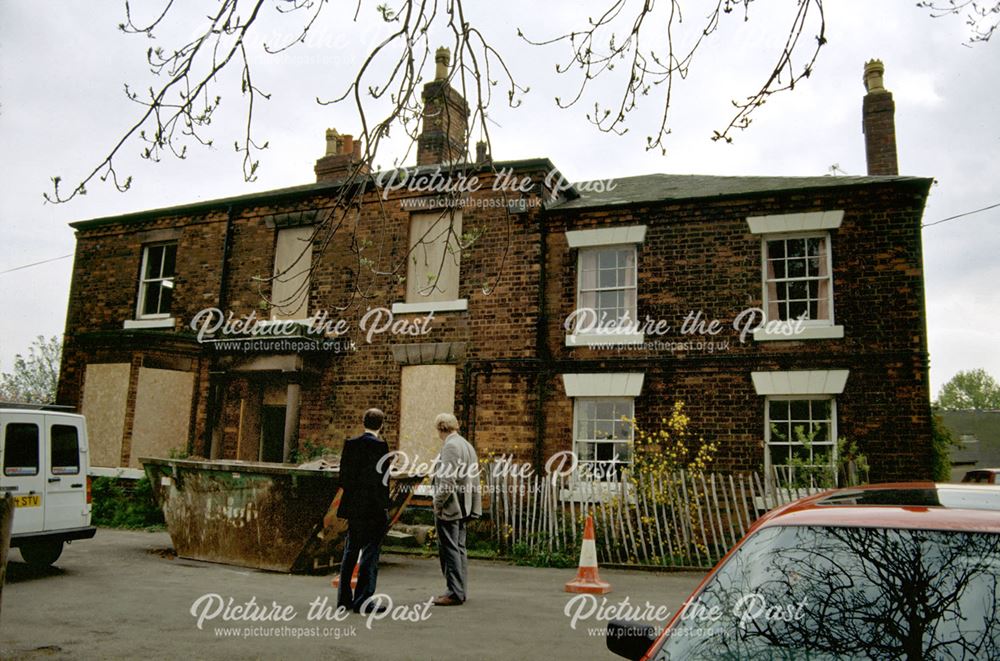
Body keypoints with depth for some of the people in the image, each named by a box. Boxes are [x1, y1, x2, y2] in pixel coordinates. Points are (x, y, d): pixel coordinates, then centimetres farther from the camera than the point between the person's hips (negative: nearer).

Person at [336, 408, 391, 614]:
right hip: (372, 508, -7)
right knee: (370, 553, 1)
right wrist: (384, 506, -9)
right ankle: (362, 601, 4)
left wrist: (350, 494, 15)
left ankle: (344, 597, 23)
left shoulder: (350, 443, 5)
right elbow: (380, 480, -16)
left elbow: (343, 475, 7)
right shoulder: (379, 446, -14)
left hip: (352, 507, 7)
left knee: (350, 551, 16)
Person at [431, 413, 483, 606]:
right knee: (459, 548, 13)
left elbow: (447, 481, -21)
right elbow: (474, 480, 16)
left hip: (449, 506, -10)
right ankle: (459, 591, 19)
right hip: (463, 506, 10)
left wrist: (438, 504, -11)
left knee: (449, 550, -4)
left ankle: (455, 593, -1)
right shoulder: (467, 445, 15)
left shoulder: (450, 446, -14)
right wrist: (474, 507, 18)